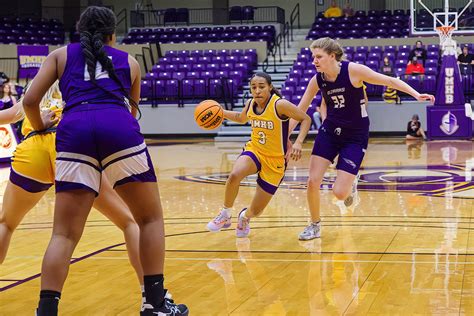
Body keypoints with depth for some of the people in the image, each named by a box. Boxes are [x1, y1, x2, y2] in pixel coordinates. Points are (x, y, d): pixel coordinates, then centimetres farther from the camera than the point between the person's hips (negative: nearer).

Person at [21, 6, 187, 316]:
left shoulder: (60, 55, 26)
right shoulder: (129, 61, 28)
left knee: (65, 234, 2)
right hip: (119, 129, 0)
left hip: (74, 131, 0)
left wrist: (41, 127, 34)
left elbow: (30, 101, 15)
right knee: (151, 217, 14)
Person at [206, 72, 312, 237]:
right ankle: (226, 214, -9)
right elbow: (241, 118, 21)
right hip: (254, 150, 3)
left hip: (275, 161, -3)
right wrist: (222, 113, 4)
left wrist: (298, 142, -27)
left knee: (256, 210, 1)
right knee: (234, 176, -33)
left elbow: (306, 119, -13)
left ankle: (245, 216, 40)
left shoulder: (280, 104, -20)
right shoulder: (250, 104, -2)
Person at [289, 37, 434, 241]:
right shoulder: (317, 80, -5)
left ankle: (350, 185, 29)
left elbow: (389, 81, -11)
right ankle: (314, 226, 17)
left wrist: (416, 95, -20)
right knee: (313, 181, -6)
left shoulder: (353, 70, -18)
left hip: (355, 138, -4)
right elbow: (299, 111, 3)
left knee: (339, 193, -10)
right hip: (329, 132, 4)